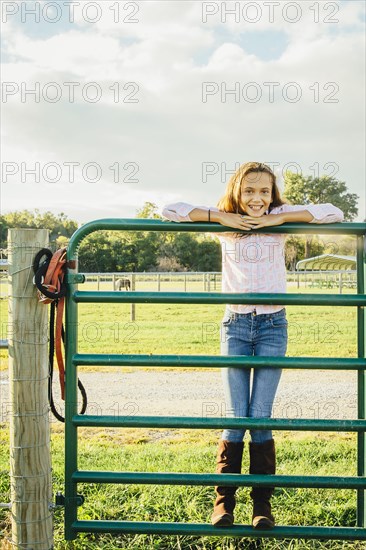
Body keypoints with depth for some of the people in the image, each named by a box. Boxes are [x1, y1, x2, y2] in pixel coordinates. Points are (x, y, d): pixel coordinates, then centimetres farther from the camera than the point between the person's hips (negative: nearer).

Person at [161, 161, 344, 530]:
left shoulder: (281, 218, 4)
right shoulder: (225, 224, 4)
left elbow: (334, 214, -6)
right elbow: (170, 211, -3)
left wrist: (278, 218, -12)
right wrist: (223, 218, -10)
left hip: (272, 325, 0)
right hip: (235, 325, 0)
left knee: (261, 417, -2)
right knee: (235, 418, -1)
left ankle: (262, 503, 11)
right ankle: (223, 501, 12)